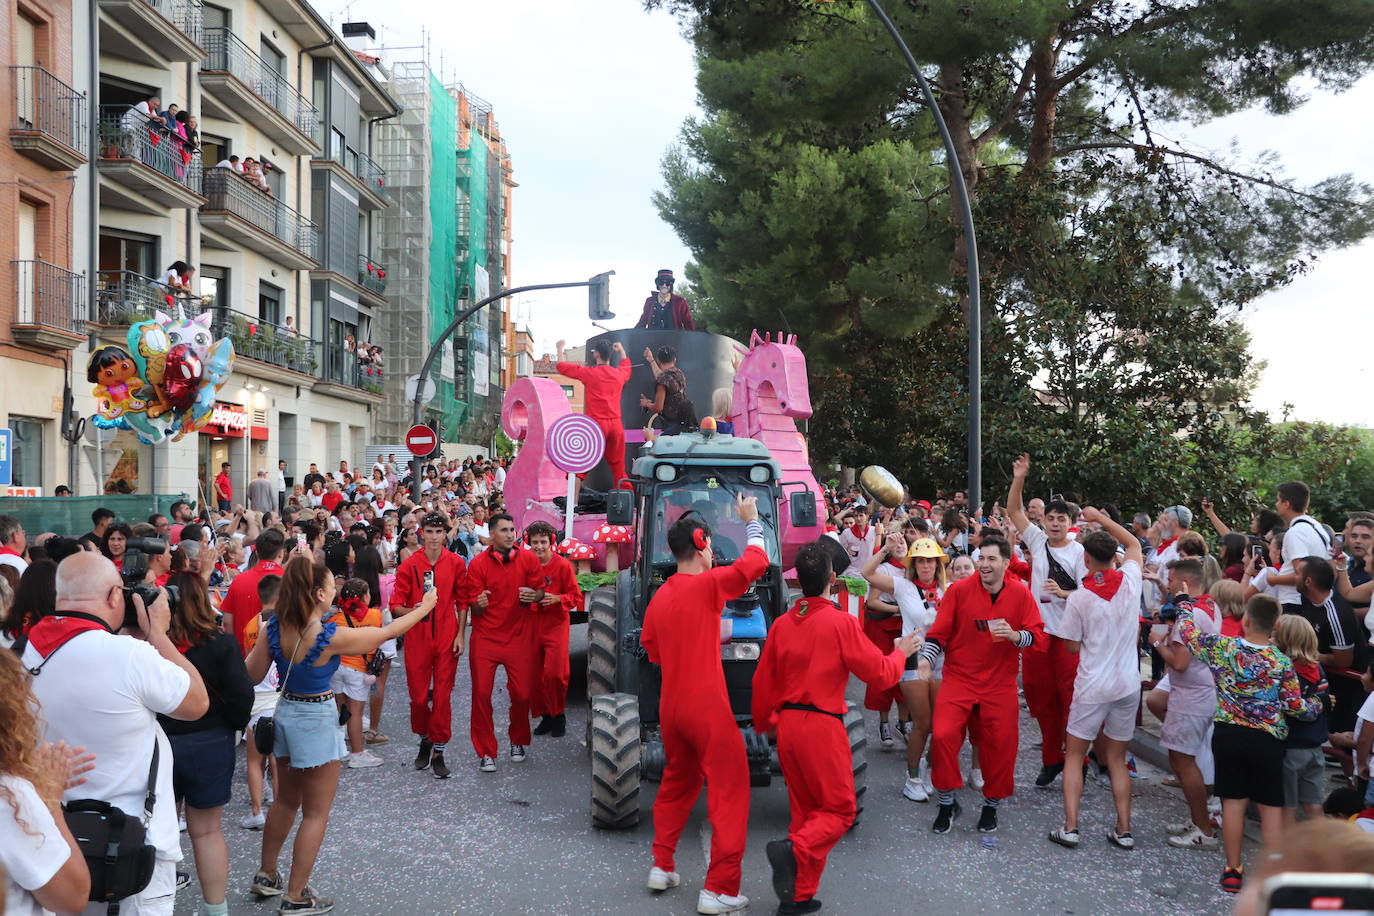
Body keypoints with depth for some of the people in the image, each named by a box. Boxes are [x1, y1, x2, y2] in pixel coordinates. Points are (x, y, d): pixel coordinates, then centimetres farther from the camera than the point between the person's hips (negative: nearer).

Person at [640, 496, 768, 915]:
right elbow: (756, 562, -15)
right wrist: (750, 521, 0)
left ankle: (662, 867, 30)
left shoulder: (659, 597, 8)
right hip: (707, 707, -7)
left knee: (677, 784, 24)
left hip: (671, 707, 7)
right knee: (729, 792, 0)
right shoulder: (707, 584, -13)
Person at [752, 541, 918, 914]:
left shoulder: (782, 624, 3)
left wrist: (764, 723, 26)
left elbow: (763, 681, 10)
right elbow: (879, 672, -8)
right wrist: (901, 652, 12)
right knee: (839, 810, 7)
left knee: (805, 809, 18)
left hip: (788, 724, 6)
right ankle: (793, 850, -19)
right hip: (822, 726, -6)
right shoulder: (840, 622, -13)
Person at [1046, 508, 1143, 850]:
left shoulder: (1079, 598, -13)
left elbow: (1072, 646, -3)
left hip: (1092, 687, -4)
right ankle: (1123, 830, 13)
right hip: (1128, 684, 4)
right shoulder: (1130, 581, -4)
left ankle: (1070, 827, 0)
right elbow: (1134, 544, 17)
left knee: (1074, 755, 8)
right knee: (1117, 759, 14)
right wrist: (1100, 518, 19)